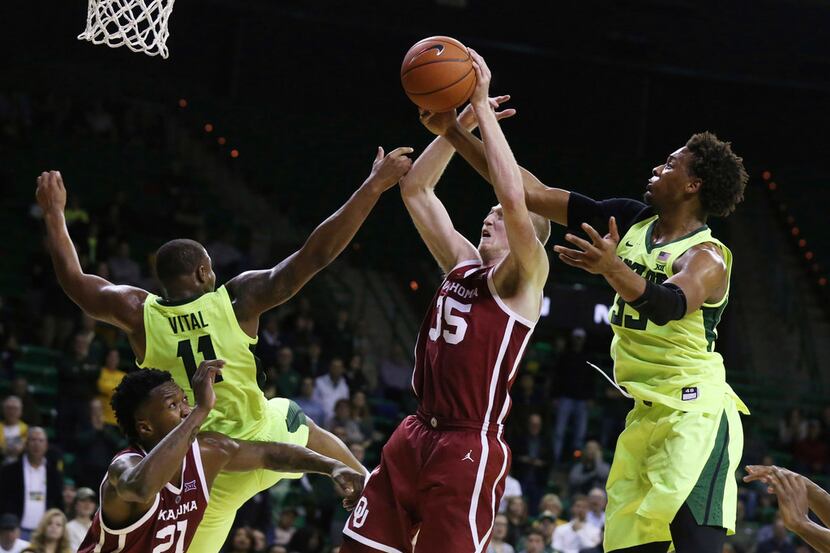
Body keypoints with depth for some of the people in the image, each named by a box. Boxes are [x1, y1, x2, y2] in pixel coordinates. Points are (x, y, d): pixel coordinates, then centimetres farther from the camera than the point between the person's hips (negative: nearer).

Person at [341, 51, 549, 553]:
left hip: (469, 448, -8)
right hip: (418, 435, 8)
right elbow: (416, 189, 18)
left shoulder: (525, 277, -5)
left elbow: (514, 198, -23)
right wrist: (459, 124, 7)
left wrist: (483, 107, -18)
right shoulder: (462, 263, 15)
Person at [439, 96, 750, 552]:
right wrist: (453, 132, 0)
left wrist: (613, 268, -53)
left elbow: (668, 305, -34)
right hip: (646, 413, 8)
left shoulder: (707, 256, -12)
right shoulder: (629, 221, 7)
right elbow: (531, 193, 6)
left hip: (695, 414, -8)